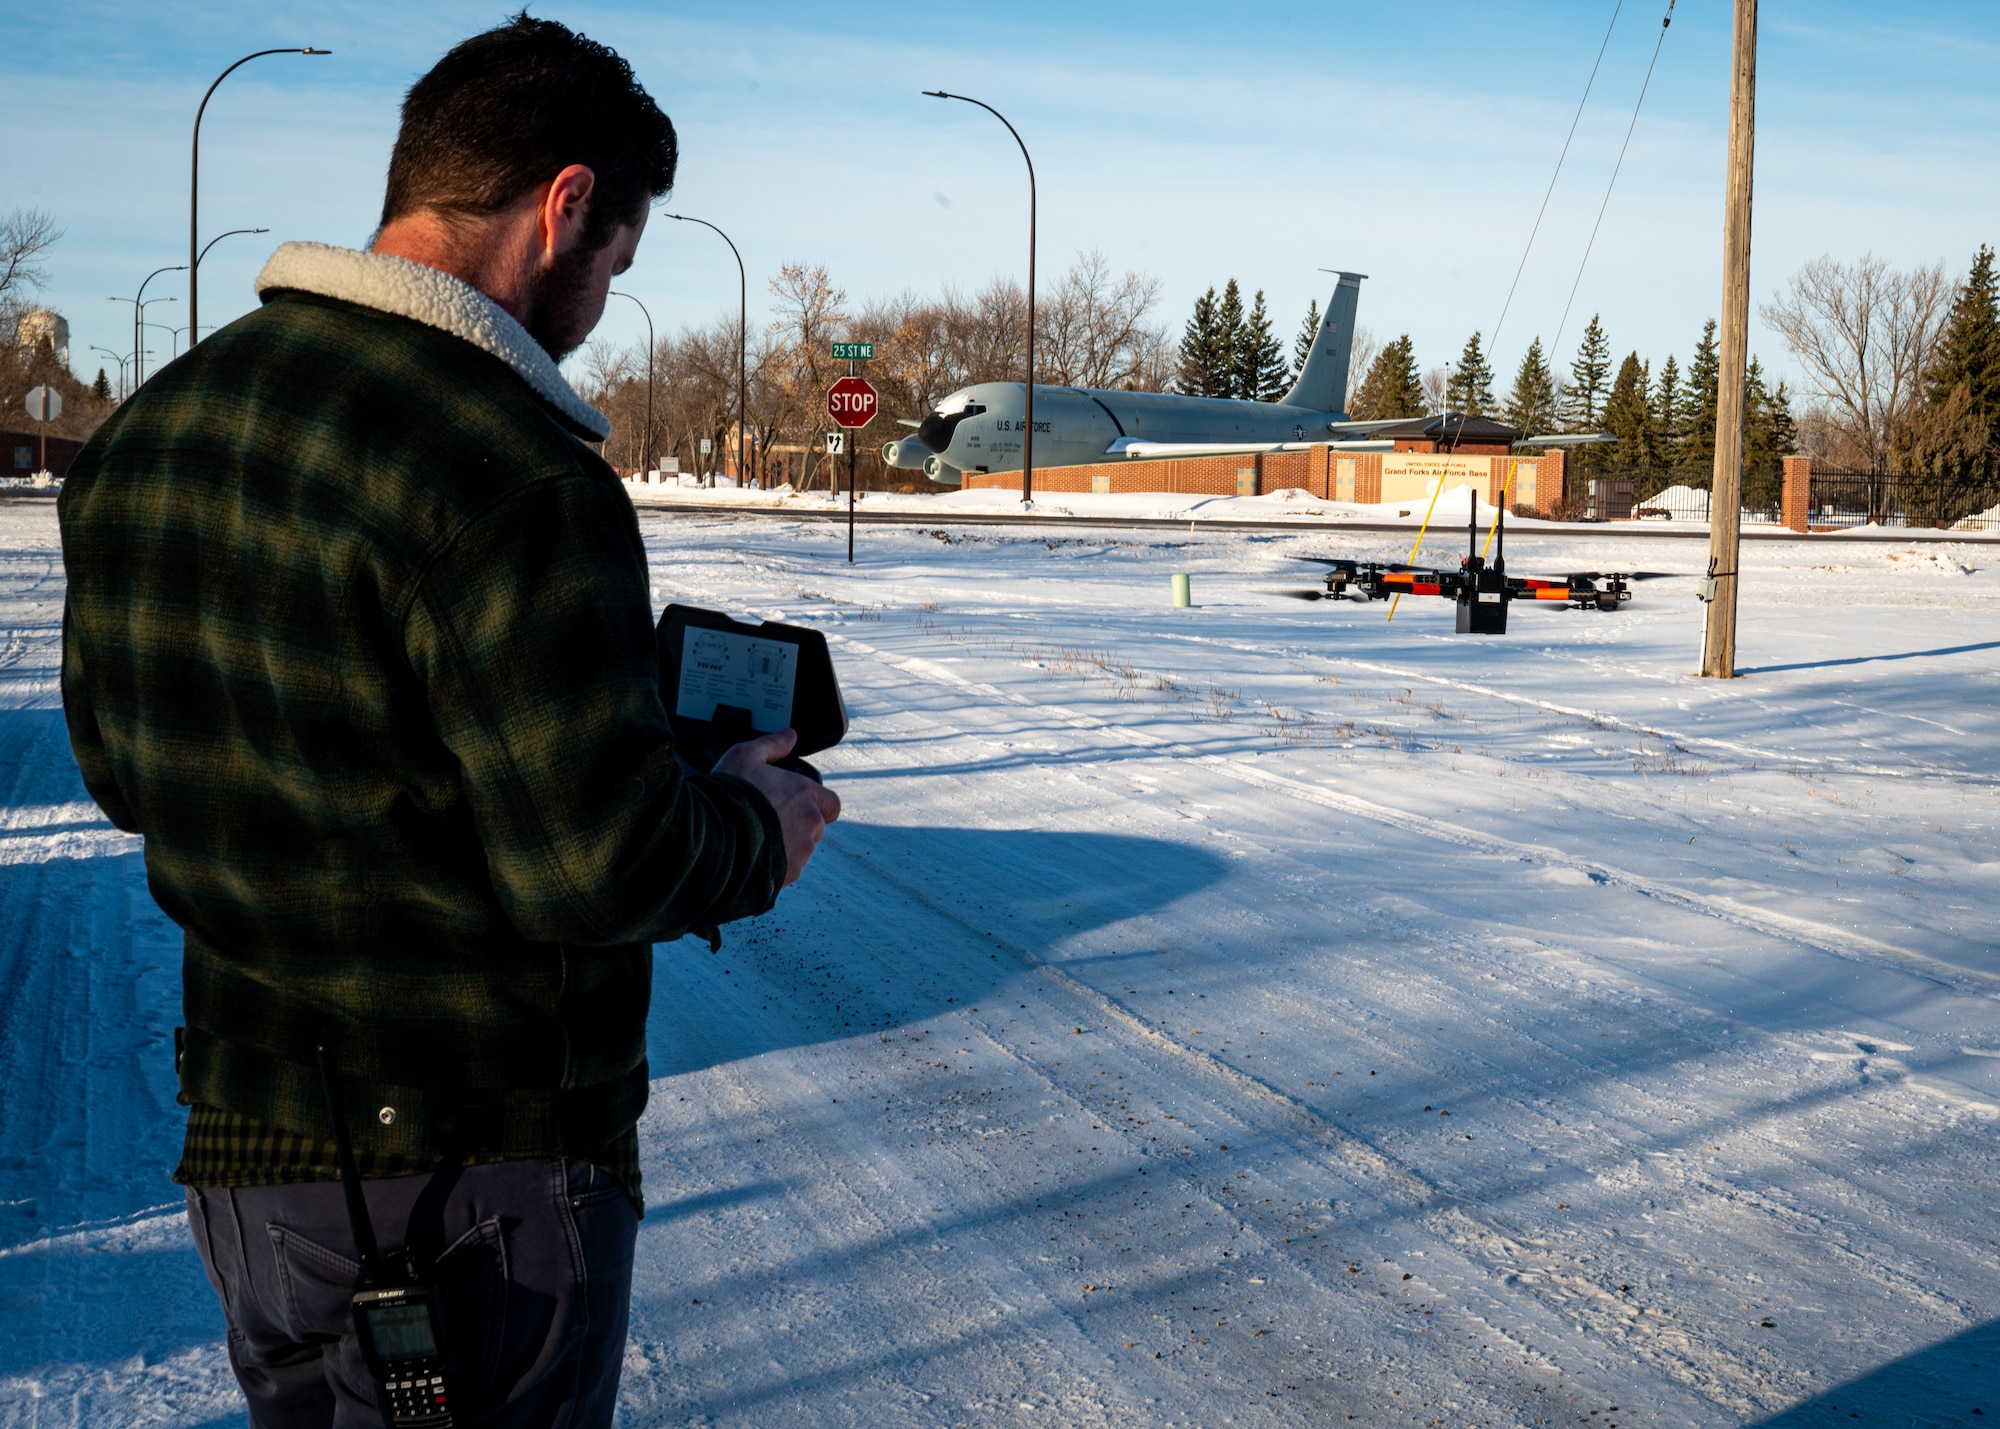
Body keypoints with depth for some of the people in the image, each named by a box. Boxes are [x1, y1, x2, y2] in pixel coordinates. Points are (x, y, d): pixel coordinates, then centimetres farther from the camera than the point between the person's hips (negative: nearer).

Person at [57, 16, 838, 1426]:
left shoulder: (142, 433, 3)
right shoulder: (516, 475, -24)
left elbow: (117, 764, 12)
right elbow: (605, 866, -24)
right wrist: (754, 829, -4)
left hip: (238, 1143, 7)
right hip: (484, 1173, -7)